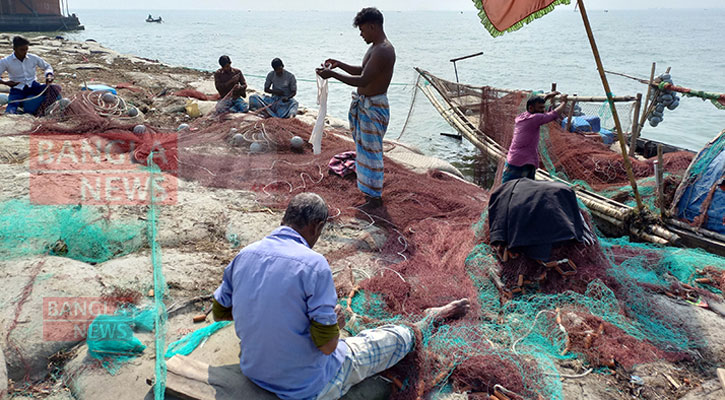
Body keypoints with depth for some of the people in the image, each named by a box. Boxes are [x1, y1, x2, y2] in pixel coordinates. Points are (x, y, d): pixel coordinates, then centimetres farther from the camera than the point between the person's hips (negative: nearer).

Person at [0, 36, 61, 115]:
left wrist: (49, 75, -3)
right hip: (18, 90, -2)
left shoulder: (33, 58, 4)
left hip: (33, 86, 2)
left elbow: (47, 66, 19)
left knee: (56, 88, -29)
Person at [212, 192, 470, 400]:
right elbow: (327, 345, -24)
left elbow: (219, 312, 6)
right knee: (396, 337, 14)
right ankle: (429, 321, 45)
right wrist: (336, 321, -2)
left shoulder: (244, 255, -8)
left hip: (253, 372, 6)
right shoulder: (313, 264, -28)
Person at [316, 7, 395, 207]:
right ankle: (370, 189, 35)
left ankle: (375, 197, 9)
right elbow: (361, 70, 23)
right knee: (364, 147, 20)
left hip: (373, 107, -11)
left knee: (371, 150, -3)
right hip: (364, 104, 11)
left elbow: (363, 80, -29)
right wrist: (339, 65, 11)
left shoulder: (383, 51, -23)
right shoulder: (376, 47, 11)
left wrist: (333, 74, -25)